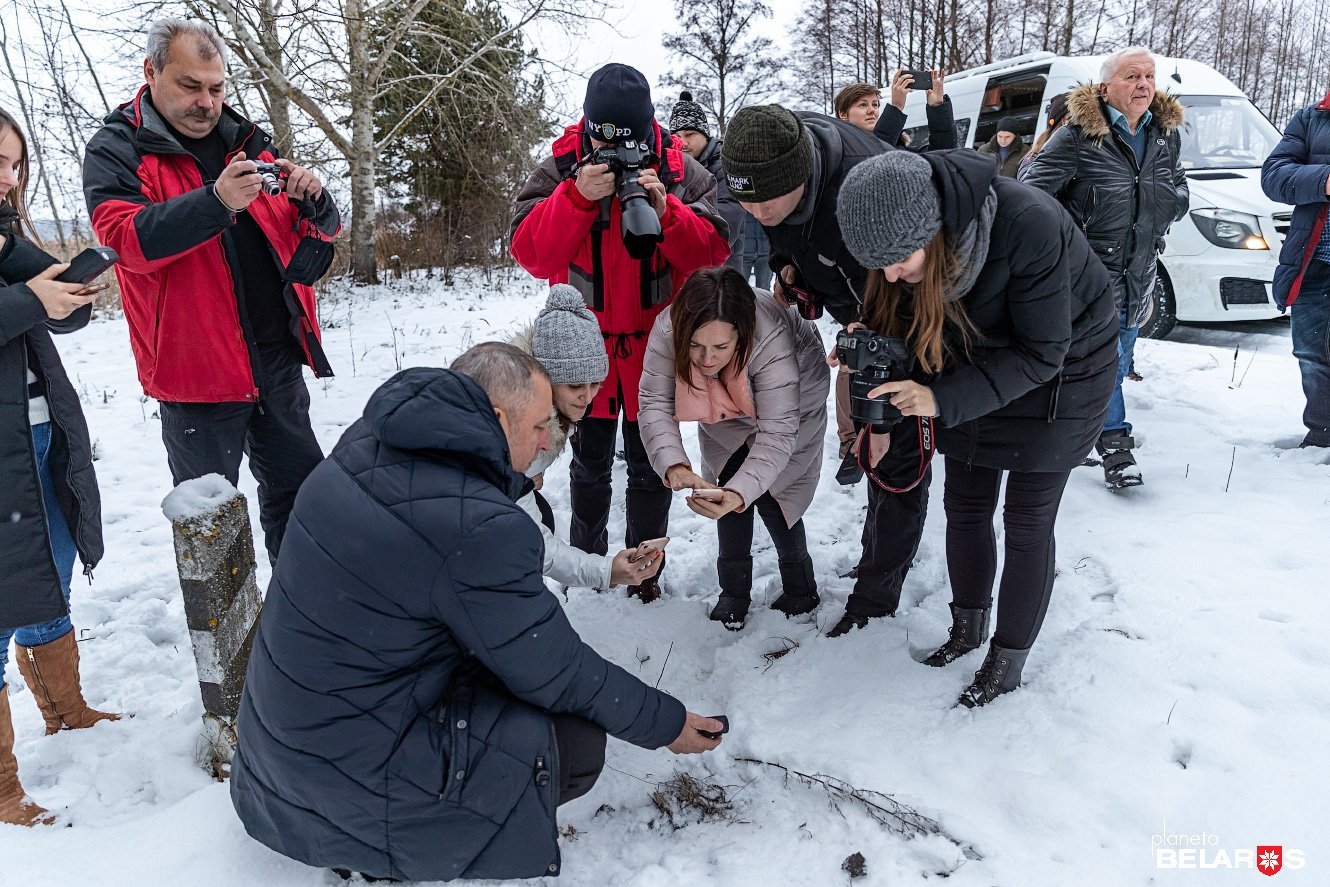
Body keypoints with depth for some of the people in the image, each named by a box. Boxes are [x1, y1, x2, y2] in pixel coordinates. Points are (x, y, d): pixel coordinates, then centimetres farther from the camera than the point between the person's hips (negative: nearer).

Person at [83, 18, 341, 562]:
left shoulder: (245, 142, 12)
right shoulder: (115, 151, -1)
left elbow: (312, 233, 13)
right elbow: (123, 237, -19)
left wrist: (311, 201, -10)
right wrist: (215, 201, -31)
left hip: (277, 360, 5)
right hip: (197, 371, -4)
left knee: (302, 495, 13)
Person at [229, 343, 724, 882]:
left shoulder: (367, 441, -4)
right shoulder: (476, 527, -29)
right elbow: (557, 673, -17)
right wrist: (665, 723, -4)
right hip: (351, 764, -9)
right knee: (577, 741, -7)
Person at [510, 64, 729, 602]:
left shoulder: (681, 170, -6)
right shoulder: (559, 170, -8)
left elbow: (714, 249, -11)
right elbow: (529, 252, -18)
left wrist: (666, 213, -27)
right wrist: (578, 198, -31)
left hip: (658, 342, 0)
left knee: (649, 465, 11)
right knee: (590, 463, 15)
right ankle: (585, 559, 35)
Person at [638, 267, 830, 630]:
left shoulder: (772, 342, -45)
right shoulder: (667, 329, -36)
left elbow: (777, 434, -43)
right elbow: (655, 404, -33)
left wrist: (739, 493, -57)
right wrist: (674, 465, -51)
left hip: (792, 405, -3)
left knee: (769, 497, -7)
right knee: (729, 491, 1)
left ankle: (801, 590, 16)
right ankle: (734, 591, 20)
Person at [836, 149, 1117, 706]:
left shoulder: (1028, 226, -37)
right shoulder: (905, 235, -20)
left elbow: (1041, 353, -29)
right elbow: (915, 323, -5)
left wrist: (944, 399, -37)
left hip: (1061, 371, -5)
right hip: (980, 365, 5)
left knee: (1026, 524, 1)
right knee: (965, 508, 10)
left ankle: (1009, 662, 18)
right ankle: (967, 628, 32)